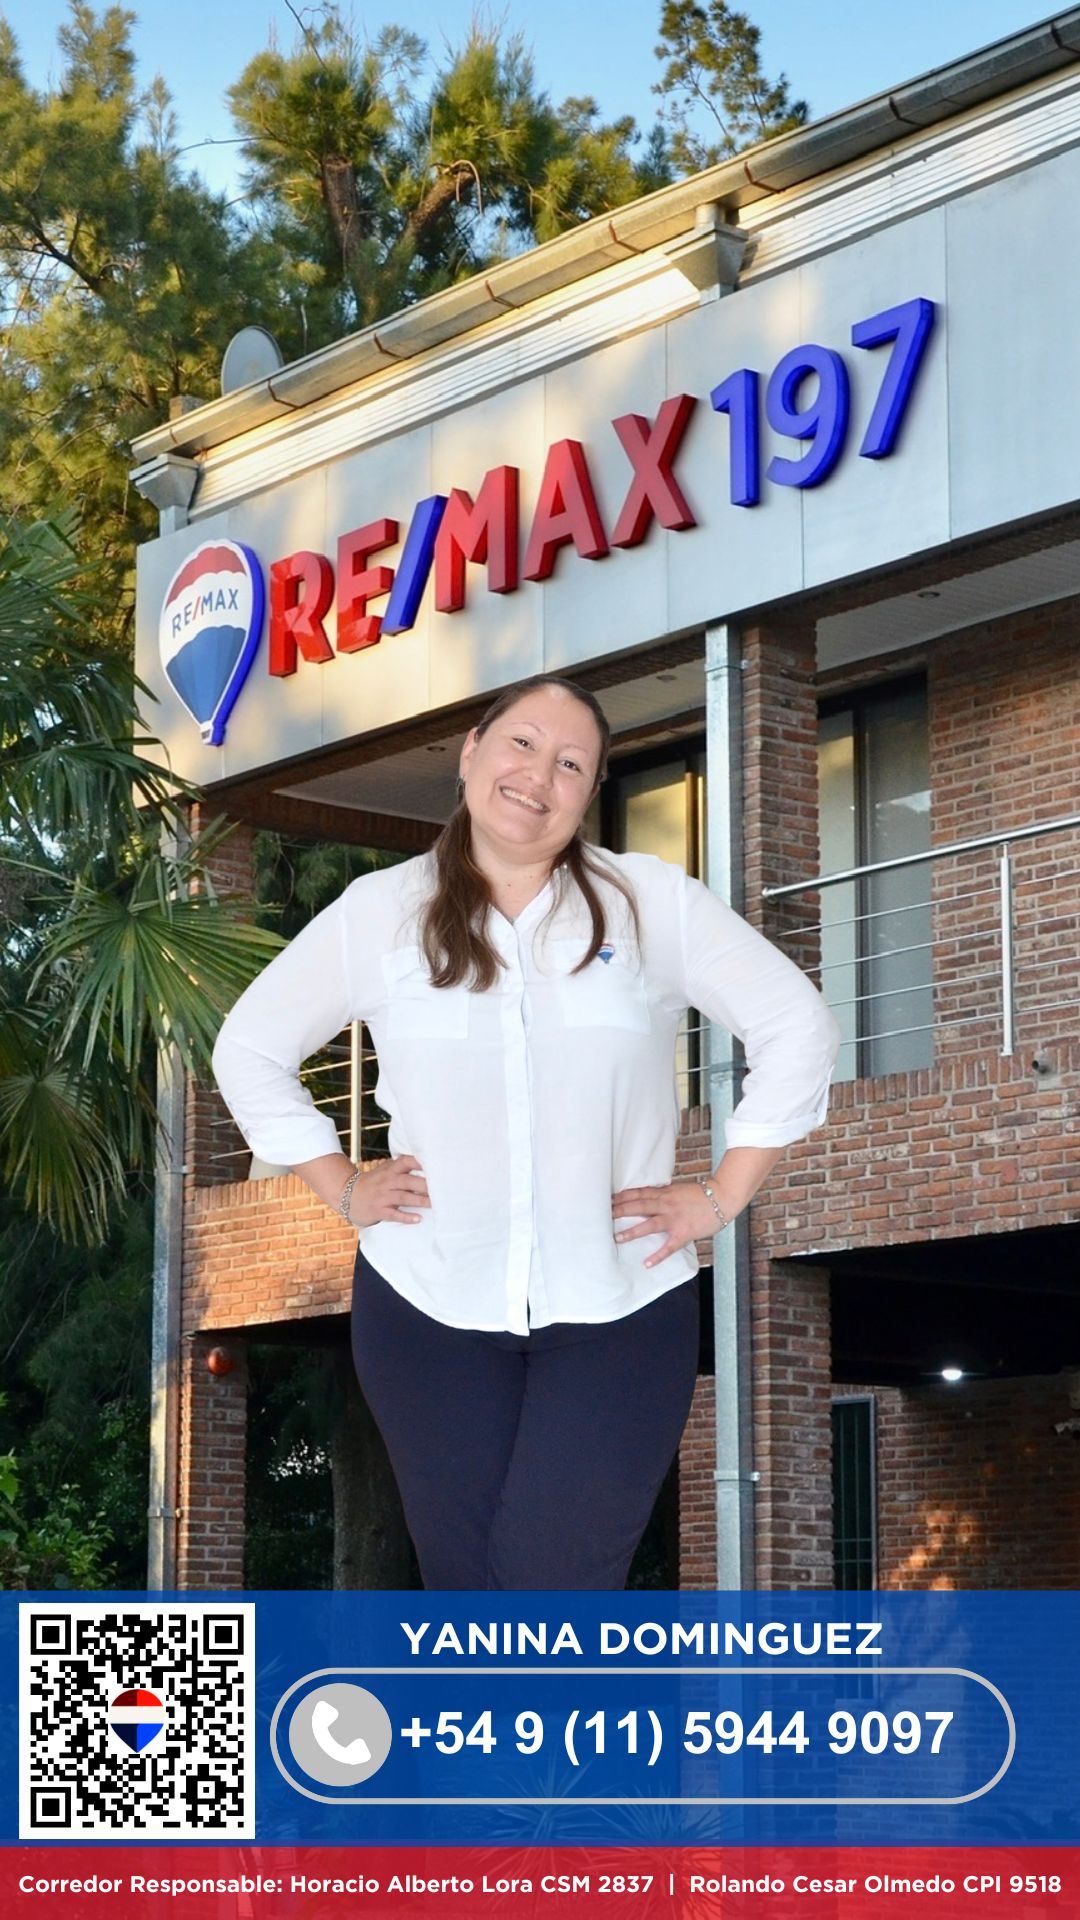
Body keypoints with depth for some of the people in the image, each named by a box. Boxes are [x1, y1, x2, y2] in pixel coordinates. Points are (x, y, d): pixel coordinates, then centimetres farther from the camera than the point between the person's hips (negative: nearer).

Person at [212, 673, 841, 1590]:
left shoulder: (654, 902, 2)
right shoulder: (377, 913, 6)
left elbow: (799, 1027, 3)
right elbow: (249, 1049, 15)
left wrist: (722, 1197, -2)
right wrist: (342, 1188, 7)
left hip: (618, 1313, -2)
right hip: (426, 1309, 2)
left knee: (552, 1577, -14)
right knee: (462, 1578, 3)